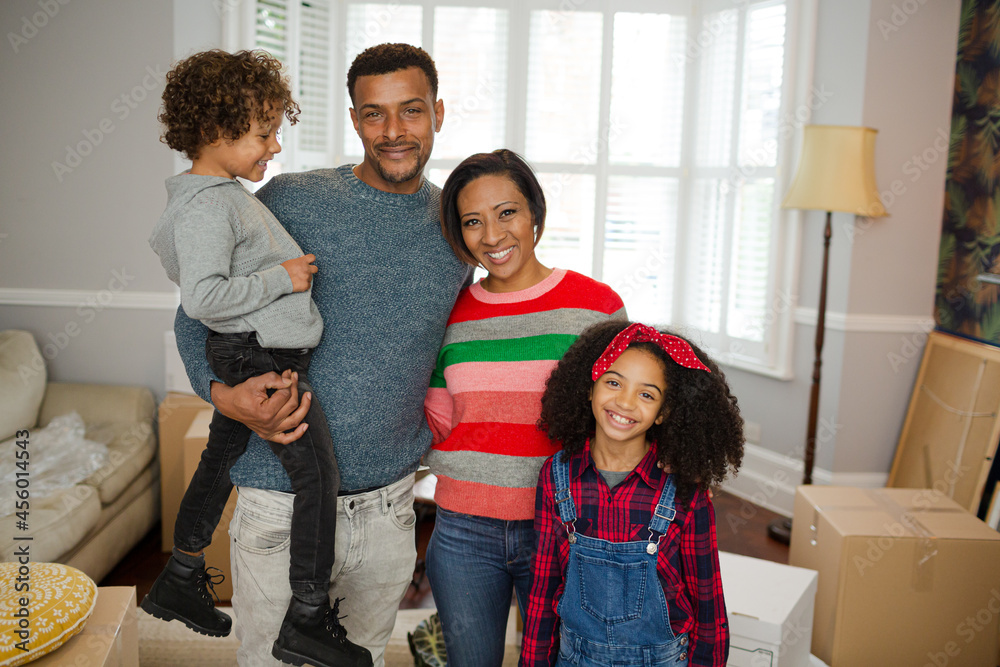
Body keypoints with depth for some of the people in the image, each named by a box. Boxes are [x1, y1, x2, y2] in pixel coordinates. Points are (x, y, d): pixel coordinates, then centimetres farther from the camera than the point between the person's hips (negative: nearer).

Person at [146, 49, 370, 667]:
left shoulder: (225, 193, 13)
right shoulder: (207, 207, -20)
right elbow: (203, 296, -29)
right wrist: (281, 278, -22)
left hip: (246, 356, 11)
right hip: (262, 358, -11)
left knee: (221, 459, 21)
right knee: (319, 471, -6)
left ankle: (179, 582, 39)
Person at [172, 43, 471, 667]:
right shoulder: (290, 201, -8)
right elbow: (198, 310, -1)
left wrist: (420, 439, 7)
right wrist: (223, 391, -19)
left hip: (389, 505, 3)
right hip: (282, 506, -3)